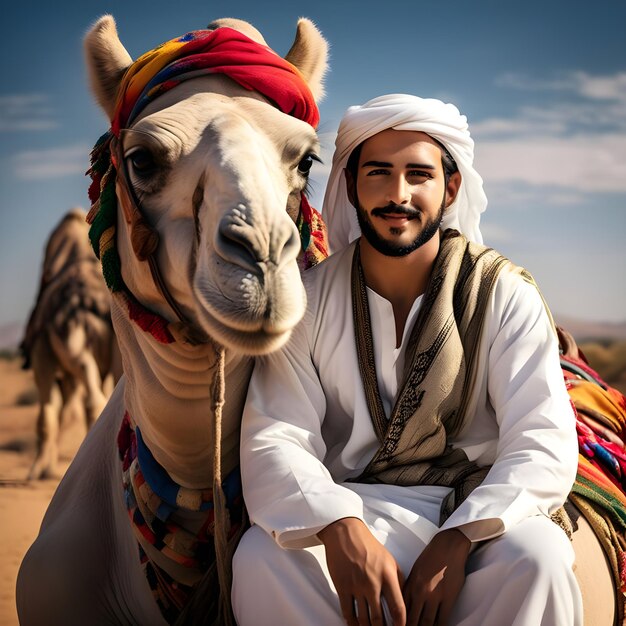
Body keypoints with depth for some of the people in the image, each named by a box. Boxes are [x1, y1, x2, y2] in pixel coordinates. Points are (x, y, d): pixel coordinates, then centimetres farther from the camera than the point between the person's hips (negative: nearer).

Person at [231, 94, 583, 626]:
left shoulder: (505, 295, -1)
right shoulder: (307, 300, 2)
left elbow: (543, 445, -10)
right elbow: (273, 438, -9)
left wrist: (455, 541, -26)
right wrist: (339, 529, -30)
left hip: (473, 513, 0)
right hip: (346, 507, 1)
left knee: (538, 556, -32)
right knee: (261, 557, -29)